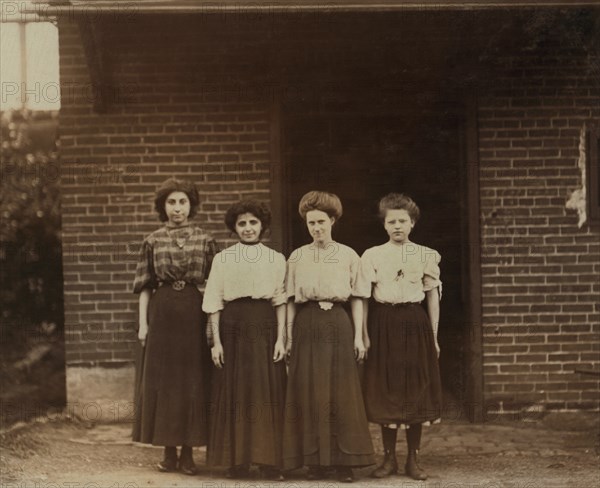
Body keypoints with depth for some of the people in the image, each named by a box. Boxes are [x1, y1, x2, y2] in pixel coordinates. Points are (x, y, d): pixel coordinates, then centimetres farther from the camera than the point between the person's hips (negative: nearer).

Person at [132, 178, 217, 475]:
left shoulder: (205, 241, 4)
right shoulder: (153, 241, 5)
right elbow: (145, 286, 6)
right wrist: (143, 322, 0)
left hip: (194, 313, 0)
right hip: (162, 314, 0)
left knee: (193, 381, 1)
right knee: (162, 380, 2)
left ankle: (188, 452, 10)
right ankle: (169, 451, 11)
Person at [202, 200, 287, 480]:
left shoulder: (276, 259, 8)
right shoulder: (222, 259, 6)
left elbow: (280, 301, 6)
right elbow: (214, 303, 5)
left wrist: (280, 338, -2)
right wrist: (216, 341, -1)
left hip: (265, 327, 0)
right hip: (232, 327, 0)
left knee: (268, 393, 0)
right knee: (233, 393, 1)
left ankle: (270, 460, 7)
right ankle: (236, 461, 9)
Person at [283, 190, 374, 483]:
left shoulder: (348, 256, 6)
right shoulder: (297, 257, 9)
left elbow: (356, 299, 6)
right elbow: (291, 300, 10)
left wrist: (358, 335, -1)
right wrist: (289, 336, 5)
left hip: (338, 324, -1)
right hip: (308, 325, 1)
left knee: (341, 392, -2)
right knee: (308, 393, 0)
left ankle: (343, 460, 3)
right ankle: (314, 461, 6)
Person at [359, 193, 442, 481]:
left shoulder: (426, 256, 6)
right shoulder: (372, 256, 4)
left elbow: (433, 297, 7)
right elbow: (364, 298, 2)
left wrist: (433, 336, 5)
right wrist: (364, 335, -3)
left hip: (415, 324, 1)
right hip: (383, 324, 0)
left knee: (416, 390, 2)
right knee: (385, 392, 2)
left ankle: (413, 459, 10)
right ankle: (389, 458, 12)